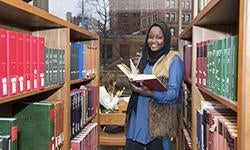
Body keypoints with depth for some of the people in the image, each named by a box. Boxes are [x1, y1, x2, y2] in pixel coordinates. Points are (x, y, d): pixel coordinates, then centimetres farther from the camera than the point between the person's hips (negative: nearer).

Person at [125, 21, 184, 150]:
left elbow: (173, 94, -14)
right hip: (137, 118, 5)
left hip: (159, 122, -5)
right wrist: (134, 85, -3)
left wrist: (148, 92, -28)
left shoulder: (174, 60, -8)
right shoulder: (145, 58, 12)